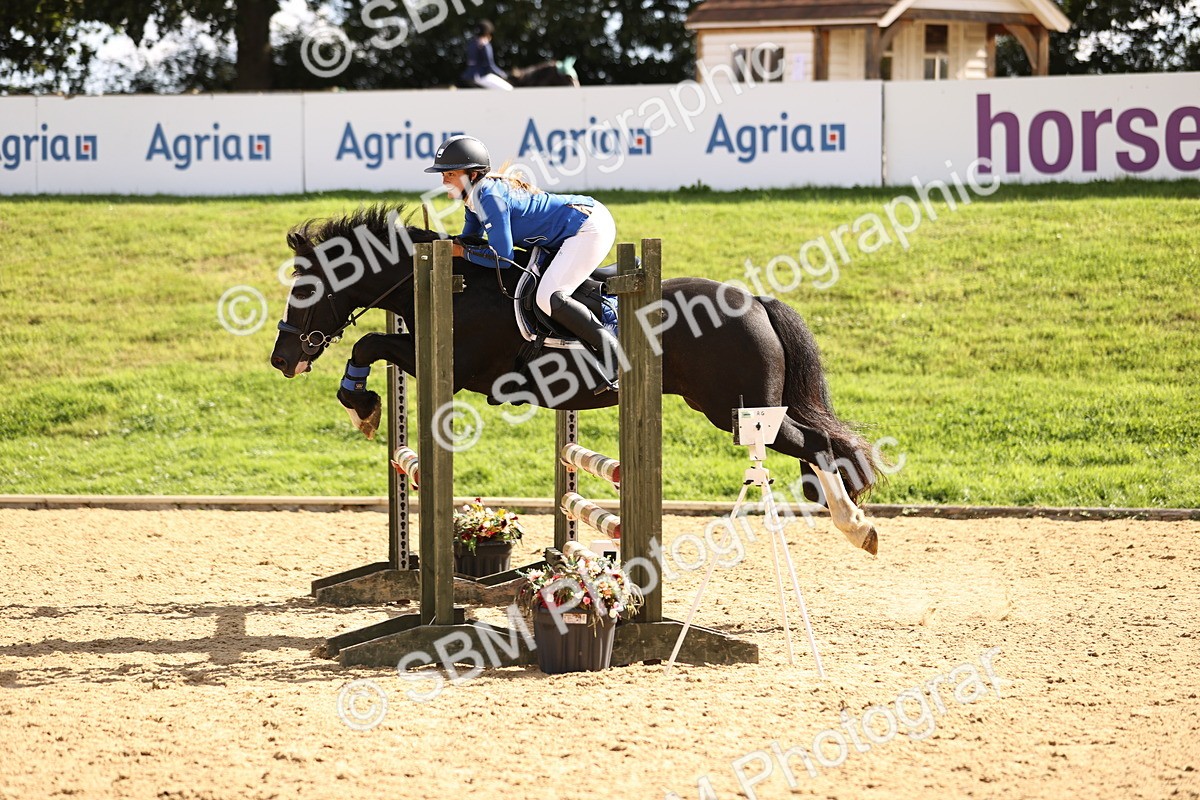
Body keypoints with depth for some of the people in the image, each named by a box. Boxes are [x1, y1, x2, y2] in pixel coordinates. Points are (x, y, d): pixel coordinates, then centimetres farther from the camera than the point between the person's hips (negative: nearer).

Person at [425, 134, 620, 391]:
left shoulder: (490, 197, -22)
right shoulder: (474, 198, 8)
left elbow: (501, 257, -24)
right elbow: (468, 240, 19)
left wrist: (460, 252, -13)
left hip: (590, 227, -11)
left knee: (549, 298, -25)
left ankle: (614, 354, -22)